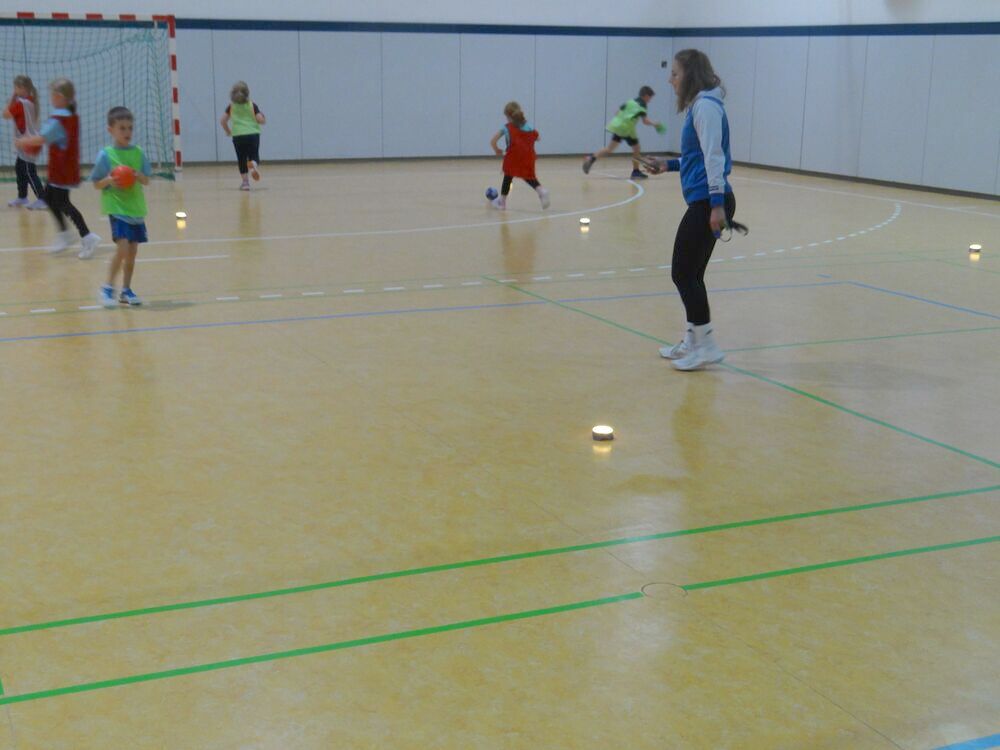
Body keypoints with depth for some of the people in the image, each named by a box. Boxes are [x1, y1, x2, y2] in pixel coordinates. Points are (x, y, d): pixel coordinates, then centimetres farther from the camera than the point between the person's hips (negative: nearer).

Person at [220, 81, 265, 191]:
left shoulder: (231, 106, 6)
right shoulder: (252, 105, 2)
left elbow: (223, 121, 4)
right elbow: (260, 119, -5)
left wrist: (228, 131, 21)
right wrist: (264, 119, 18)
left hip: (238, 135, 1)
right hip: (253, 134, -1)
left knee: (241, 159, 12)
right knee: (254, 156, 9)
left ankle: (245, 181, 10)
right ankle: (255, 165, -28)